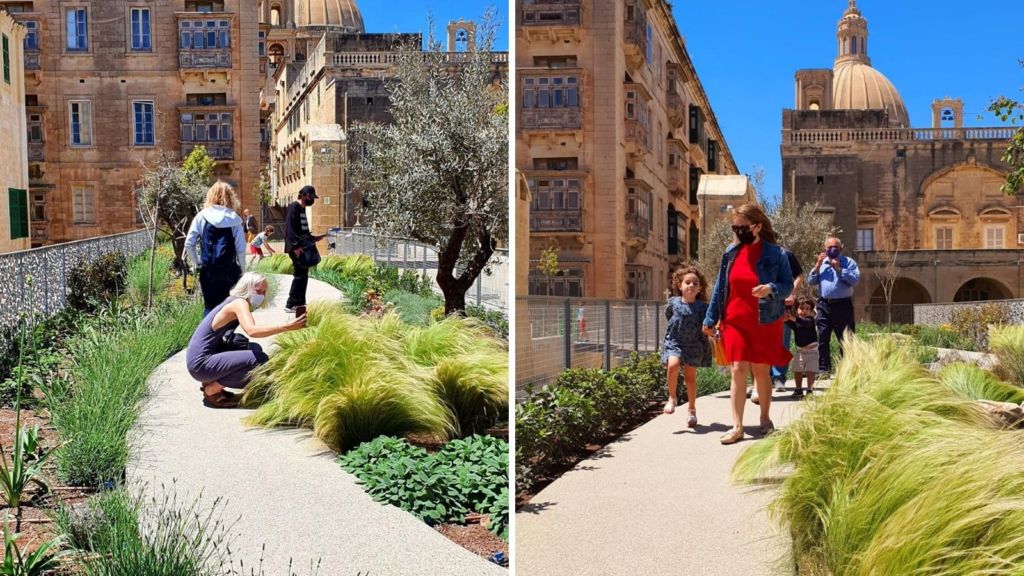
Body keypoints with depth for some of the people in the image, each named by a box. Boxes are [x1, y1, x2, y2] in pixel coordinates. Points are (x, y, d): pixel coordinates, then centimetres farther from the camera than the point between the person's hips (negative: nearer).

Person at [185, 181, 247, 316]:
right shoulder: (234, 219, -5)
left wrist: (197, 262, 11)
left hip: (207, 270, 1)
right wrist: (242, 269, 5)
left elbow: (189, 244, -3)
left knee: (209, 306, 12)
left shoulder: (202, 216, -2)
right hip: (229, 270, -1)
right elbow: (241, 248, -7)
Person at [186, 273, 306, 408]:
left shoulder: (236, 302, 13)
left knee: (255, 349, 13)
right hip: (201, 363, -10)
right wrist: (287, 327, -38)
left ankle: (211, 382, 12)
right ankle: (212, 390, -7)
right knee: (259, 359, -18)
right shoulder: (239, 303, -15)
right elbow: (252, 331, -34)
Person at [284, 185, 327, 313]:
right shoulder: (294, 207, -12)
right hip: (297, 248, -10)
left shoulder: (302, 208, 17)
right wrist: (295, 246, -26)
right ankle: (290, 305, -5)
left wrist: (314, 238, 19)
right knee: (300, 275, -9)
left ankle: (300, 303, 19)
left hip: (303, 247, 10)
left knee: (303, 275, 12)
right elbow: (290, 228, -21)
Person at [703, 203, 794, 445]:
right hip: (735, 321, 2)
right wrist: (711, 319, 9)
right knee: (738, 370, -4)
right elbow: (720, 288, 9)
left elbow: (788, 285, -3)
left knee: (761, 370, 9)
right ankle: (737, 426, -3)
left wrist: (771, 289, -25)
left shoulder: (775, 253, -6)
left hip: (765, 322, -2)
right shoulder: (730, 253, 4)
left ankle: (765, 419, 26)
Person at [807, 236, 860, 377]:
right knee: (823, 339, 1)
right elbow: (810, 281, 9)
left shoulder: (848, 262, 5)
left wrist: (839, 269, -13)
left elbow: (855, 280, -10)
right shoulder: (821, 263, 16)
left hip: (843, 305, -3)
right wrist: (817, 265, -1)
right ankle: (824, 369, 4)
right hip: (824, 305, 3)